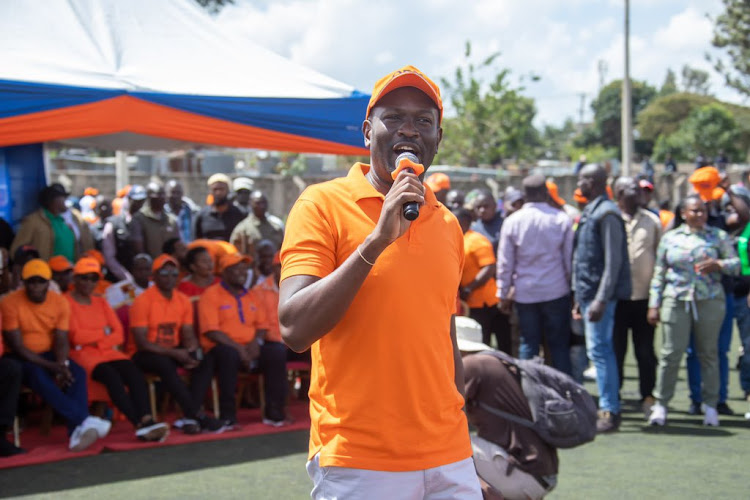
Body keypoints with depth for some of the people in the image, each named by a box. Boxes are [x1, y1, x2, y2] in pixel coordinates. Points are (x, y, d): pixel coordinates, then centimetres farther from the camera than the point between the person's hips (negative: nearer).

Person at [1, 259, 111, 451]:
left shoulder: (60, 302, -1)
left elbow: (61, 341, -2)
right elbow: (17, 346, -16)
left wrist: (62, 365, -23)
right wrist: (51, 366, -24)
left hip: (48, 355, 4)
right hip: (22, 359, -4)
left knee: (77, 372, -25)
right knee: (39, 376, -36)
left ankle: (77, 431, -38)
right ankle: (85, 420, -42)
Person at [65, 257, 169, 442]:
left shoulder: (101, 302, 22)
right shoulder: (66, 302, 2)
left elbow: (119, 335, 11)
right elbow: (76, 336, -9)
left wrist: (95, 341, -6)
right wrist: (104, 332, 3)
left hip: (107, 351, 6)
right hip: (81, 355, -5)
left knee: (134, 372, -26)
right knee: (111, 375, -34)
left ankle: (146, 420, -43)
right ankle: (140, 424, -42)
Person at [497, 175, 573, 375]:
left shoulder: (512, 222, -2)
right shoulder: (562, 219, -4)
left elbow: (505, 263, 1)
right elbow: (570, 258, 0)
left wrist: (503, 294, 9)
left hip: (525, 293, 1)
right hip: (556, 291, -1)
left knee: (528, 344, 8)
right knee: (559, 345, 6)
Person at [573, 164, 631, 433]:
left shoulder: (606, 213, -14)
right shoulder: (590, 212, 16)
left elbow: (613, 261, -19)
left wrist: (601, 299, -23)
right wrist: (581, 297, 20)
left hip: (599, 293, -10)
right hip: (588, 291, 10)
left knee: (599, 349, -9)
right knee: (600, 350, 12)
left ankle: (610, 411, -6)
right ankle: (608, 407, 18)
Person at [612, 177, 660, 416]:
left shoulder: (652, 221, 8)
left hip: (644, 296, 2)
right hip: (617, 296, -2)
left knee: (646, 351, 6)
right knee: (615, 350, 4)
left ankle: (648, 397, 15)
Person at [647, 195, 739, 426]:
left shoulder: (718, 236, 9)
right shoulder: (670, 238, 11)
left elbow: (736, 263, 6)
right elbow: (659, 274, 12)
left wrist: (717, 264, -14)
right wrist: (654, 304, 6)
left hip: (710, 301, 0)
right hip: (676, 301, 0)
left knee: (709, 353, 2)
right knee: (671, 353, -5)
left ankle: (710, 406, 12)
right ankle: (661, 404, 4)